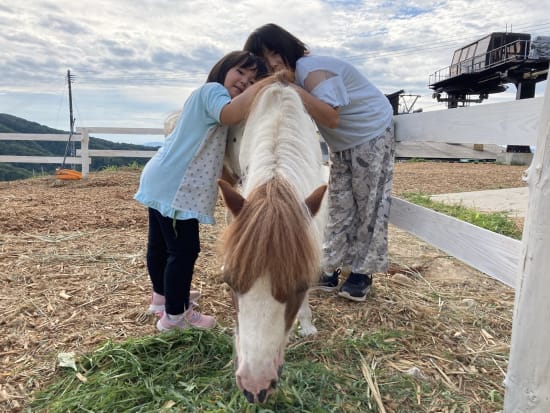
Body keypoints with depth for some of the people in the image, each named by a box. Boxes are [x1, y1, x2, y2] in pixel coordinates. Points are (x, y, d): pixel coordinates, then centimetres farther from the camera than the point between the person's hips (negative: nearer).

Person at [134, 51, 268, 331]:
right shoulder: (212, 90, -8)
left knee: (160, 244, 22)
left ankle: (163, 297, 40)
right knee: (184, 249, -4)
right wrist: (265, 83, -20)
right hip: (173, 187, -11)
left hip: (162, 181, 11)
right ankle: (174, 316, 9)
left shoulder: (208, 97, 24)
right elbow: (229, 114, -29)